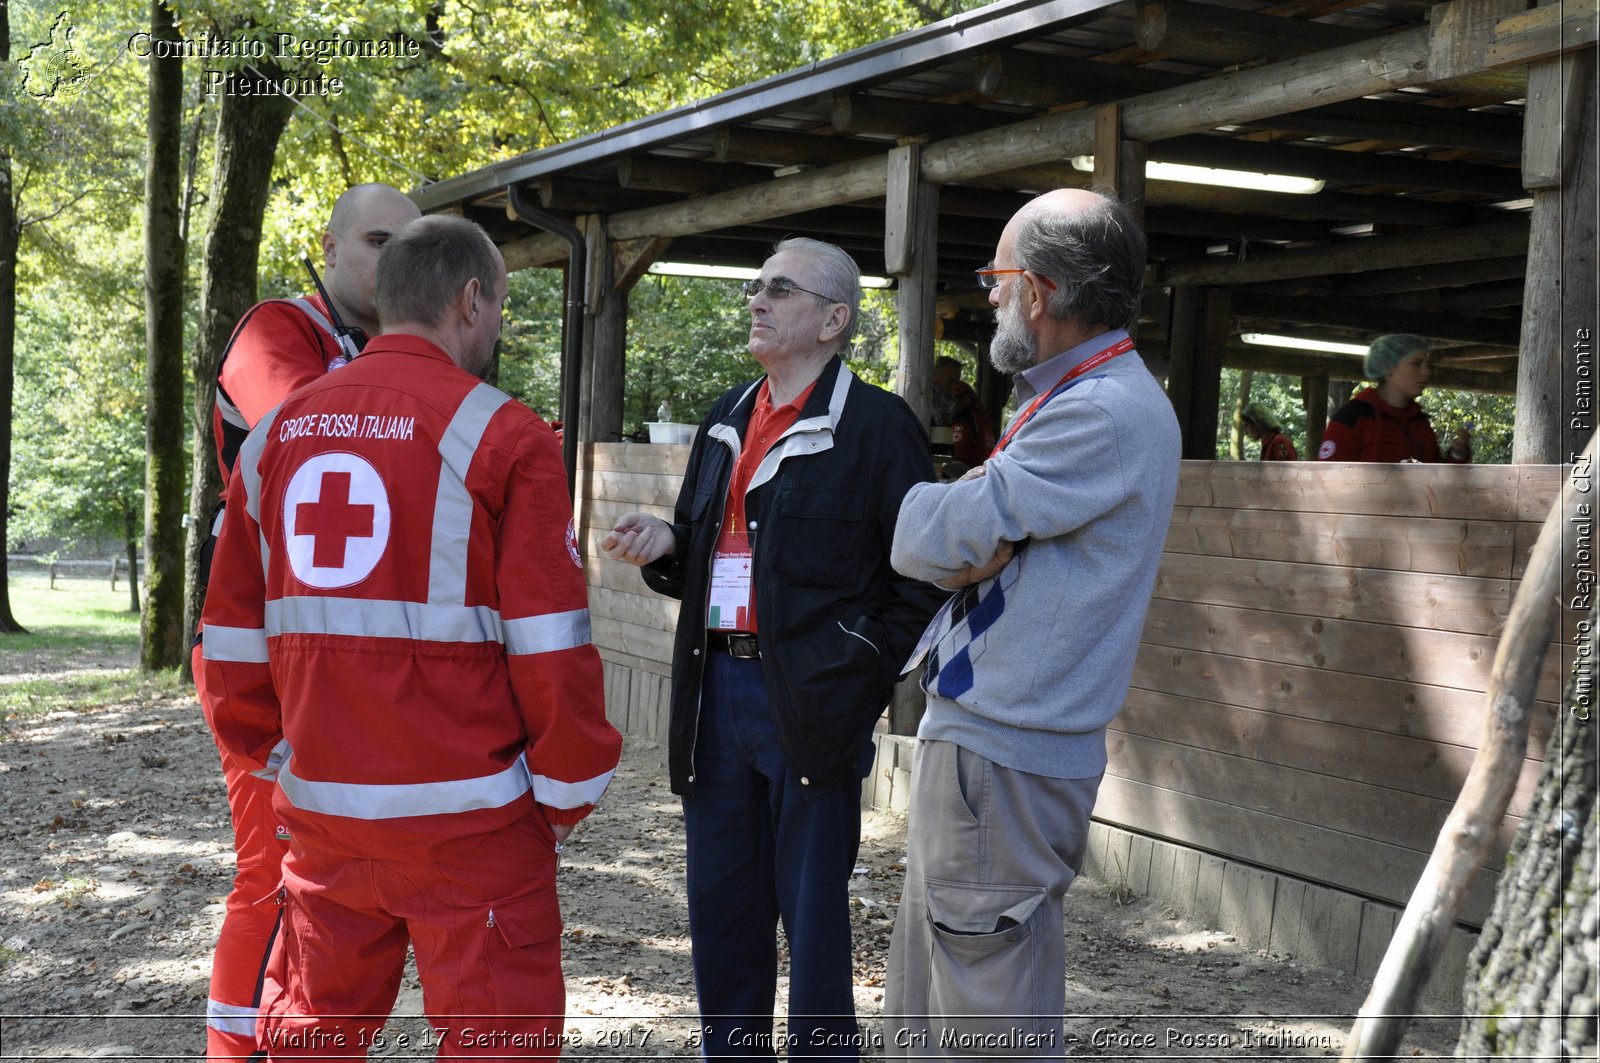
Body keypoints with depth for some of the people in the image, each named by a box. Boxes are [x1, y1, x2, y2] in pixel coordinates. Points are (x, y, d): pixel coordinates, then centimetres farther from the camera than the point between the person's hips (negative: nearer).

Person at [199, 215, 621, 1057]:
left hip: (319, 803, 6)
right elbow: (549, 643, -10)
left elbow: (234, 629, 11)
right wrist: (569, 793, 1)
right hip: (463, 814, -6)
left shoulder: (279, 432, 9)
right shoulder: (501, 435, -8)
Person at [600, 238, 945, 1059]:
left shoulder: (876, 423, -6)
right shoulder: (726, 420, 15)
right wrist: (666, 546, 1)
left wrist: (867, 670, -14)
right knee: (721, 905, 13)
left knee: (813, 914, 2)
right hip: (718, 687, 7)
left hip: (811, 704, -6)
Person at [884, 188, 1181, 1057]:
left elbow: (942, 537, -18)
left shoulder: (1106, 414, -18)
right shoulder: (1077, 398, 16)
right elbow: (966, 546, 16)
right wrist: (972, 548, -5)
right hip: (975, 733, 10)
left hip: (1004, 758, -10)